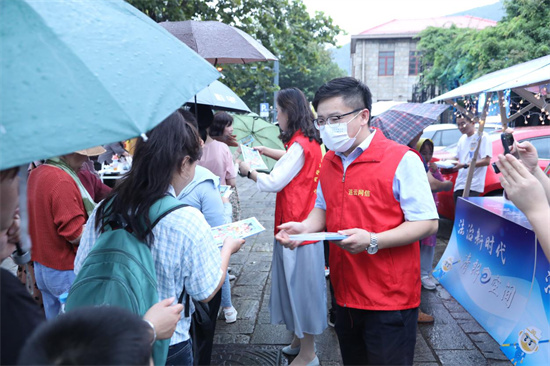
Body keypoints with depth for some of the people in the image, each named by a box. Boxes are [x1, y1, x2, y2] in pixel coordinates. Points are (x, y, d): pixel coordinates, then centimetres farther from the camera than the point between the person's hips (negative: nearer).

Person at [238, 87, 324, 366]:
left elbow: (273, 182, -19)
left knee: (301, 283, 1)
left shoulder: (299, 145, -20)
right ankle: (300, 338, 34)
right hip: (301, 222, 10)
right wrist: (265, 151, 27)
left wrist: (248, 171, -3)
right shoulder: (309, 141, 10)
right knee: (297, 282, 18)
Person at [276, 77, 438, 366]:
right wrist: (305, 227, -4)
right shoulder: (329, 161, 7)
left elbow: (427, 223, -15)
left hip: (389, 299, -6)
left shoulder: (401, 160, -14)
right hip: (345, 293, 6)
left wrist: (373, 241, -25)